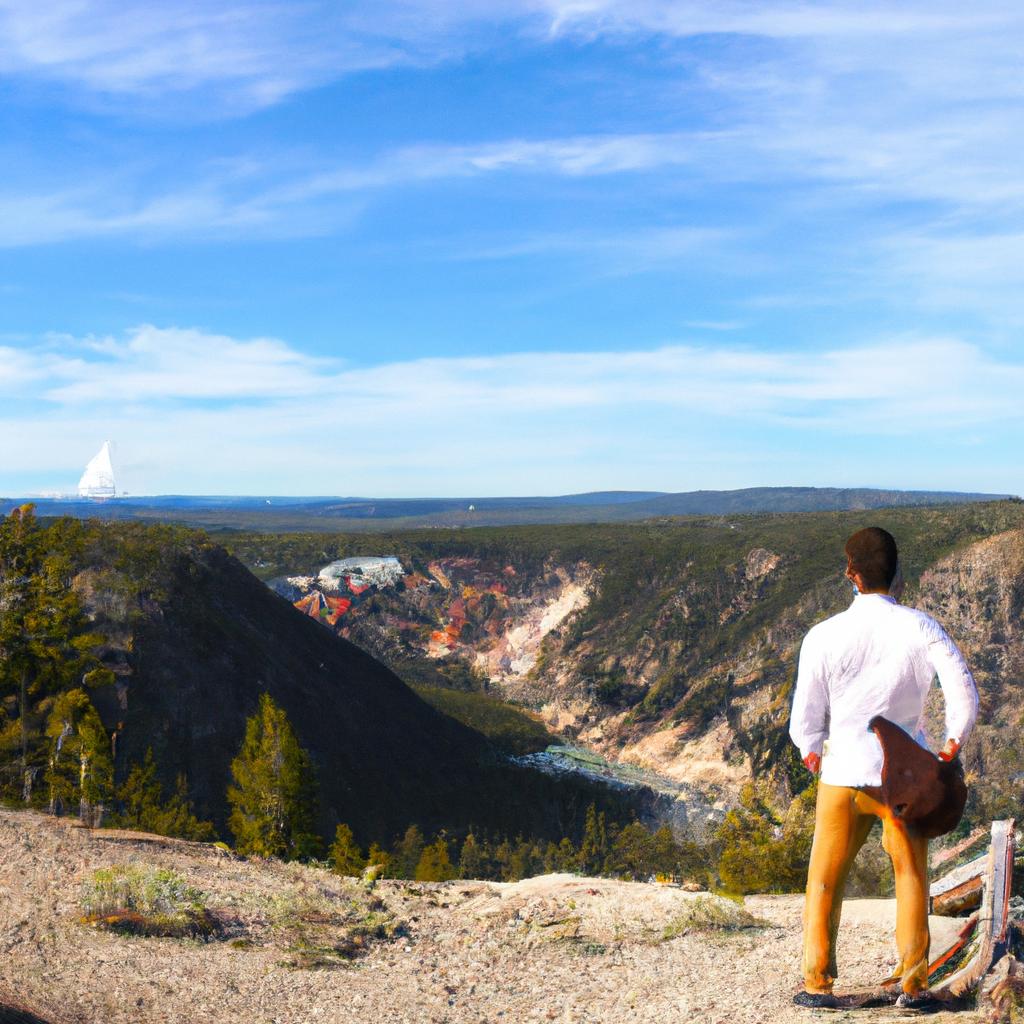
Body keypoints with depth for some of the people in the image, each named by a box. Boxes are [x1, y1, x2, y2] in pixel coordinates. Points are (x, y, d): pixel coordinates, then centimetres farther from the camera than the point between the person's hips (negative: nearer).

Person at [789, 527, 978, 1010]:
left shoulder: (823, 636, -9)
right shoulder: (921, 629, -9)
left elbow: (805, 718, -4)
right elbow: (965, 693, -13)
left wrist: (812, 754, 17)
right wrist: (952, 744, 5)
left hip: (842, 775, 0)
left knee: (825, 881, 13)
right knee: (911, 878, 17)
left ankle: (817, 983, 15)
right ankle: (913, 983, 18)